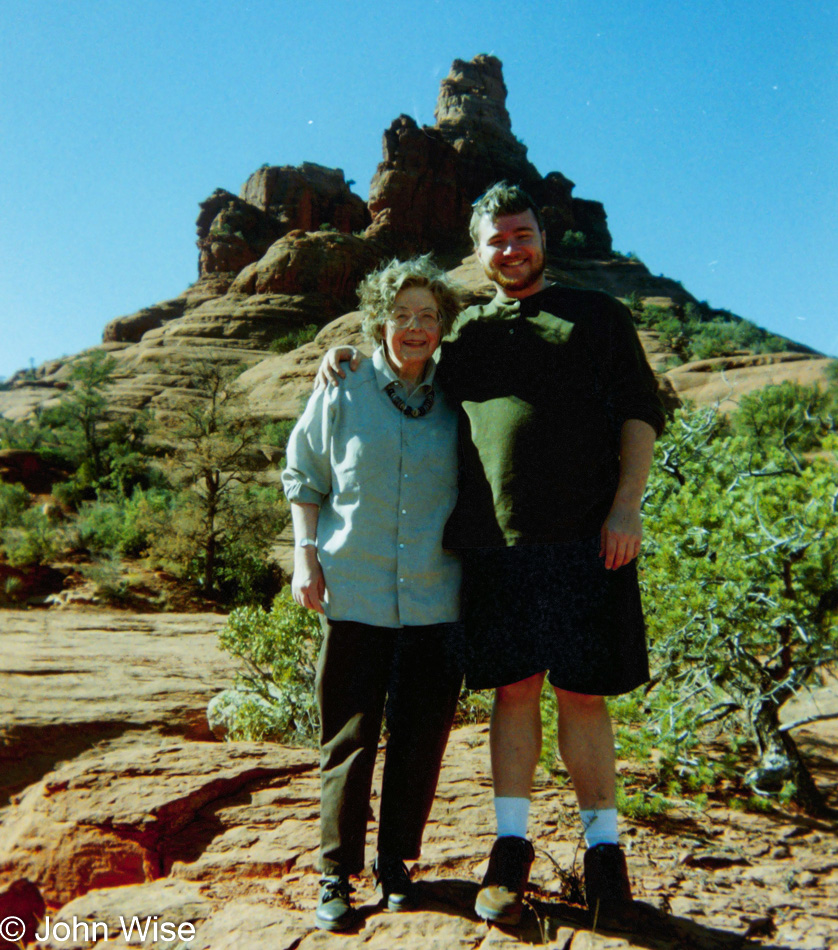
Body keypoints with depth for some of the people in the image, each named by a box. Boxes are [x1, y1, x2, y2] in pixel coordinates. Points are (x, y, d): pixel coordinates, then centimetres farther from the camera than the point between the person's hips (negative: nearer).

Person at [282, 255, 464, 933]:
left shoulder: (456, 402, 6)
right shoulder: (342, 393, 2)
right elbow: (304, 479, 9)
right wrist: (305, 556, 0)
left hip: (436, 599, 2)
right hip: (355, 595, -1)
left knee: (420, 742, 8)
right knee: (350, 740, 4)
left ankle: (397, 864, 28)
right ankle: (337, 875, 20)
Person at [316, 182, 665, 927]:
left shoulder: (598, 315, 12)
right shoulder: (467, 331, 19)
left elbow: (640, 410, 5)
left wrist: (628, 503, -7)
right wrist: (354, 357, 15)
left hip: (584, 538, -2)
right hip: (494, 543, 2)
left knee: (583, 693, 2)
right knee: (513, 688, 6)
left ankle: (603, 845, 18)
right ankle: (512, 844, 18)